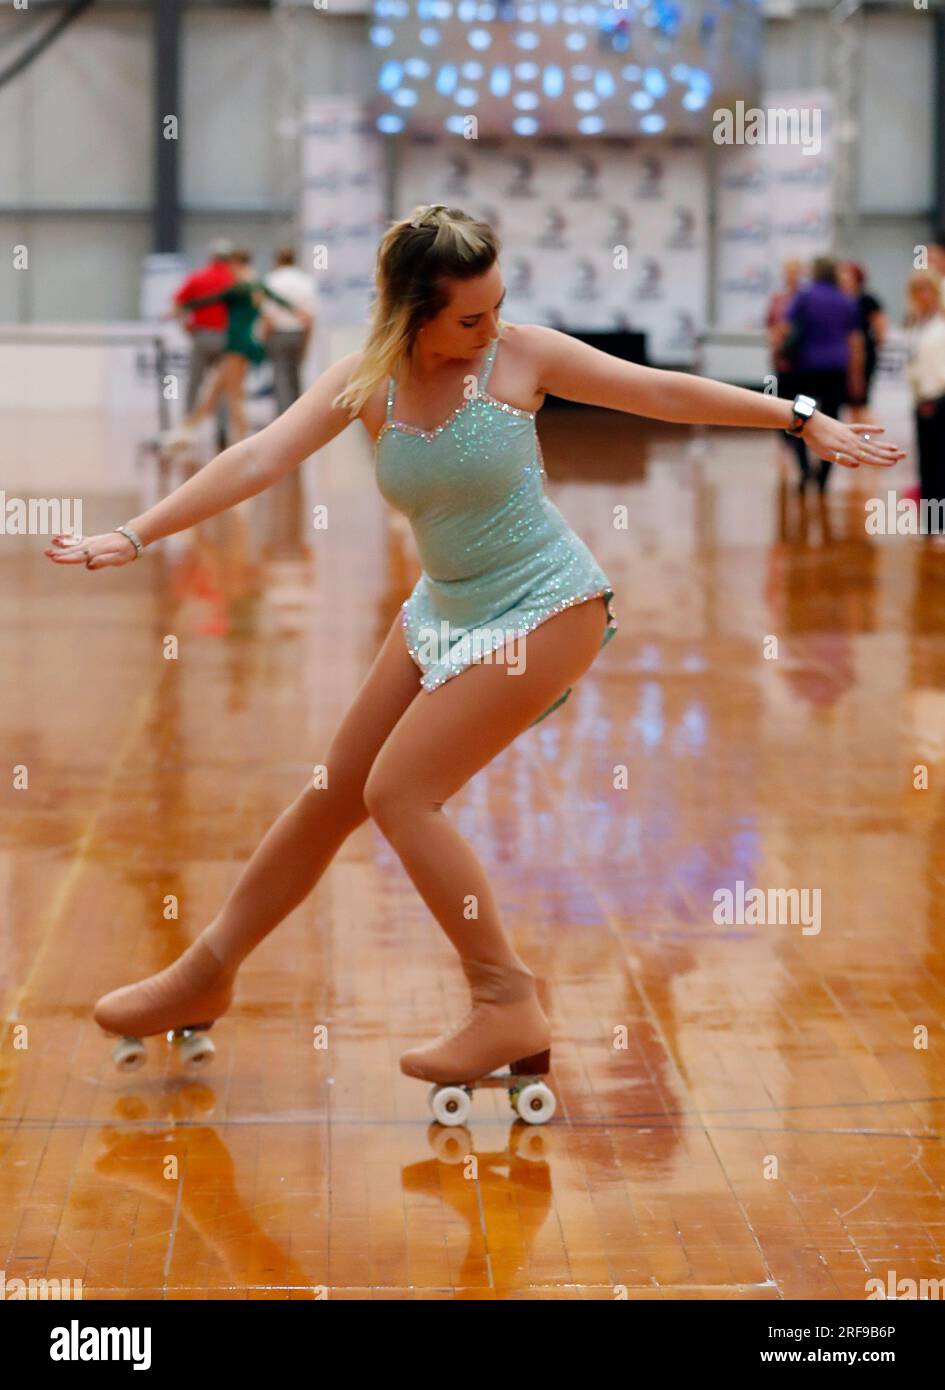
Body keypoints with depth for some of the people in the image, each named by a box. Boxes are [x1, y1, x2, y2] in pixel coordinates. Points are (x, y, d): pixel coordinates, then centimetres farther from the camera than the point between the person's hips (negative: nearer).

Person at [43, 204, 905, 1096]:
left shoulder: (520, 356, -14)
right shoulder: (367, 381, -7)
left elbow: (662, 392, -7)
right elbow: (259, 460, -16)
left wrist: (801, 421, -6)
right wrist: (134, 535, -26)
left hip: (546, 609, -5)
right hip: (443, 608, 5)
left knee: (399, 793, -15)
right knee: (333, 793, 10)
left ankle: (510, 1010, -6)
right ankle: (207, 973, 25)